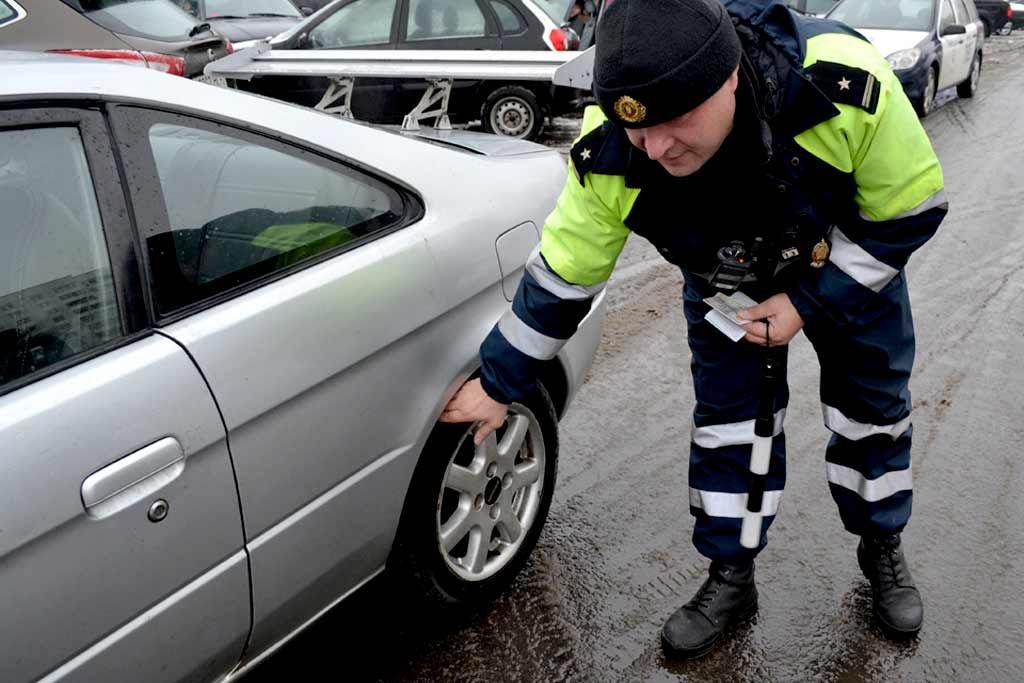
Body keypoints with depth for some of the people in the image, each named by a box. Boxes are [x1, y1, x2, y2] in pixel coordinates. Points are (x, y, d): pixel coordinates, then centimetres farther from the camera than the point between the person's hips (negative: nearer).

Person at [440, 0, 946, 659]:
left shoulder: (845, 79, -42)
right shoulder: (610, 155, -36)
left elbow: (912, 211, -24)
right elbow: (561, 278, -21)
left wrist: (808, 303, -26)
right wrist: (498, 384, -13)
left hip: (853, 265, 0)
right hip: (725, 284, 1)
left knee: (875, 408, 12)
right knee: (726, 423, 0)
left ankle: (883, 547, 38)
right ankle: (731, 578, 22)